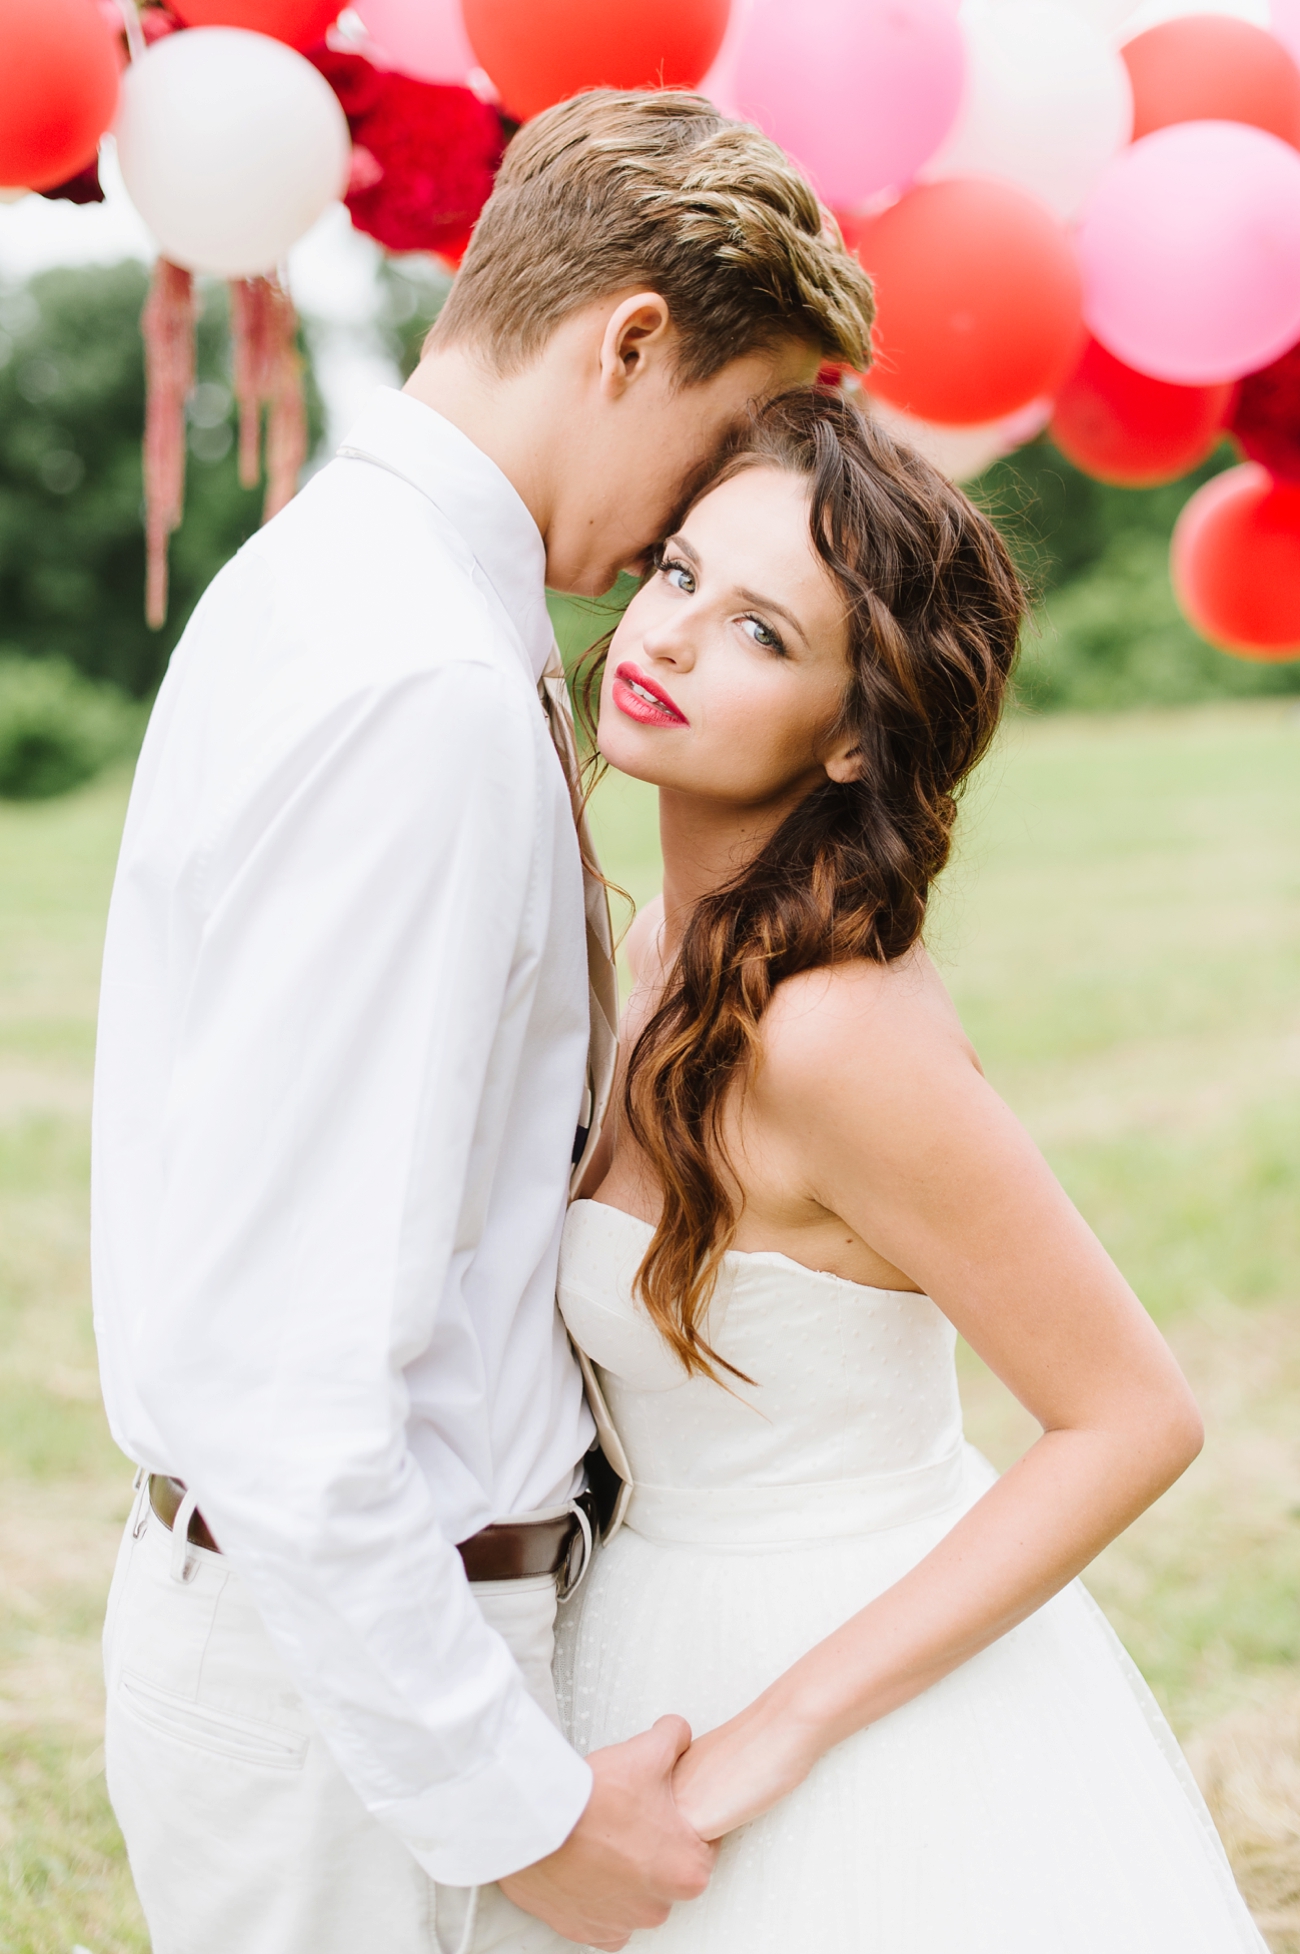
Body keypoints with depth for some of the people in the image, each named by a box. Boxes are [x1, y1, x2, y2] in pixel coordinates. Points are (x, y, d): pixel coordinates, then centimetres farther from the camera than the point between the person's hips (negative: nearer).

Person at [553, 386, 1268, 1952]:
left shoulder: (833, 1031, -26)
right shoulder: (671, 946, -2)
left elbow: (1133, 1418, -22)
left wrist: (777, 1732, -21)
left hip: (874, 1713, -7)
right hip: (680, 1638, 7)